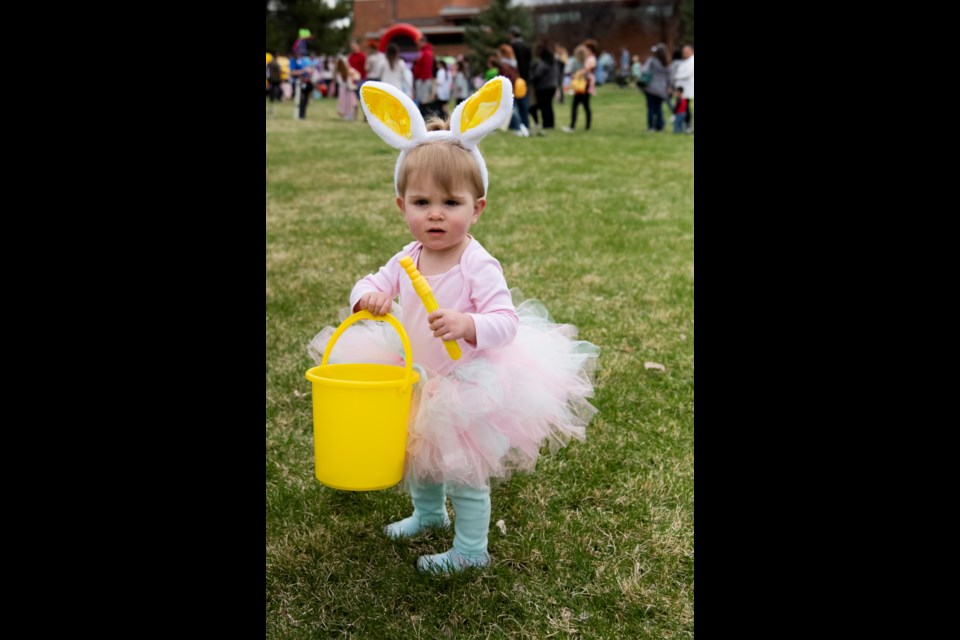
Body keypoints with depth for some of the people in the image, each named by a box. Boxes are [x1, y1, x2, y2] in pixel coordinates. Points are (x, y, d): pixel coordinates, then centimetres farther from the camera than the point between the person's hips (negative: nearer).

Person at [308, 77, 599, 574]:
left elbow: (506, 321, -29)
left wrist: (468, 325, -47)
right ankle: (428, 514, 53)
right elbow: (374, 283, 2)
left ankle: (471, 548, 26)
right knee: (420, 458, 27)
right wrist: (368, 296, -22)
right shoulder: (408, 258, -7)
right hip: (416, 378, 7)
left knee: (465, 470, 7)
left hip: (467, 385, -7)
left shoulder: (478, 266, -26)